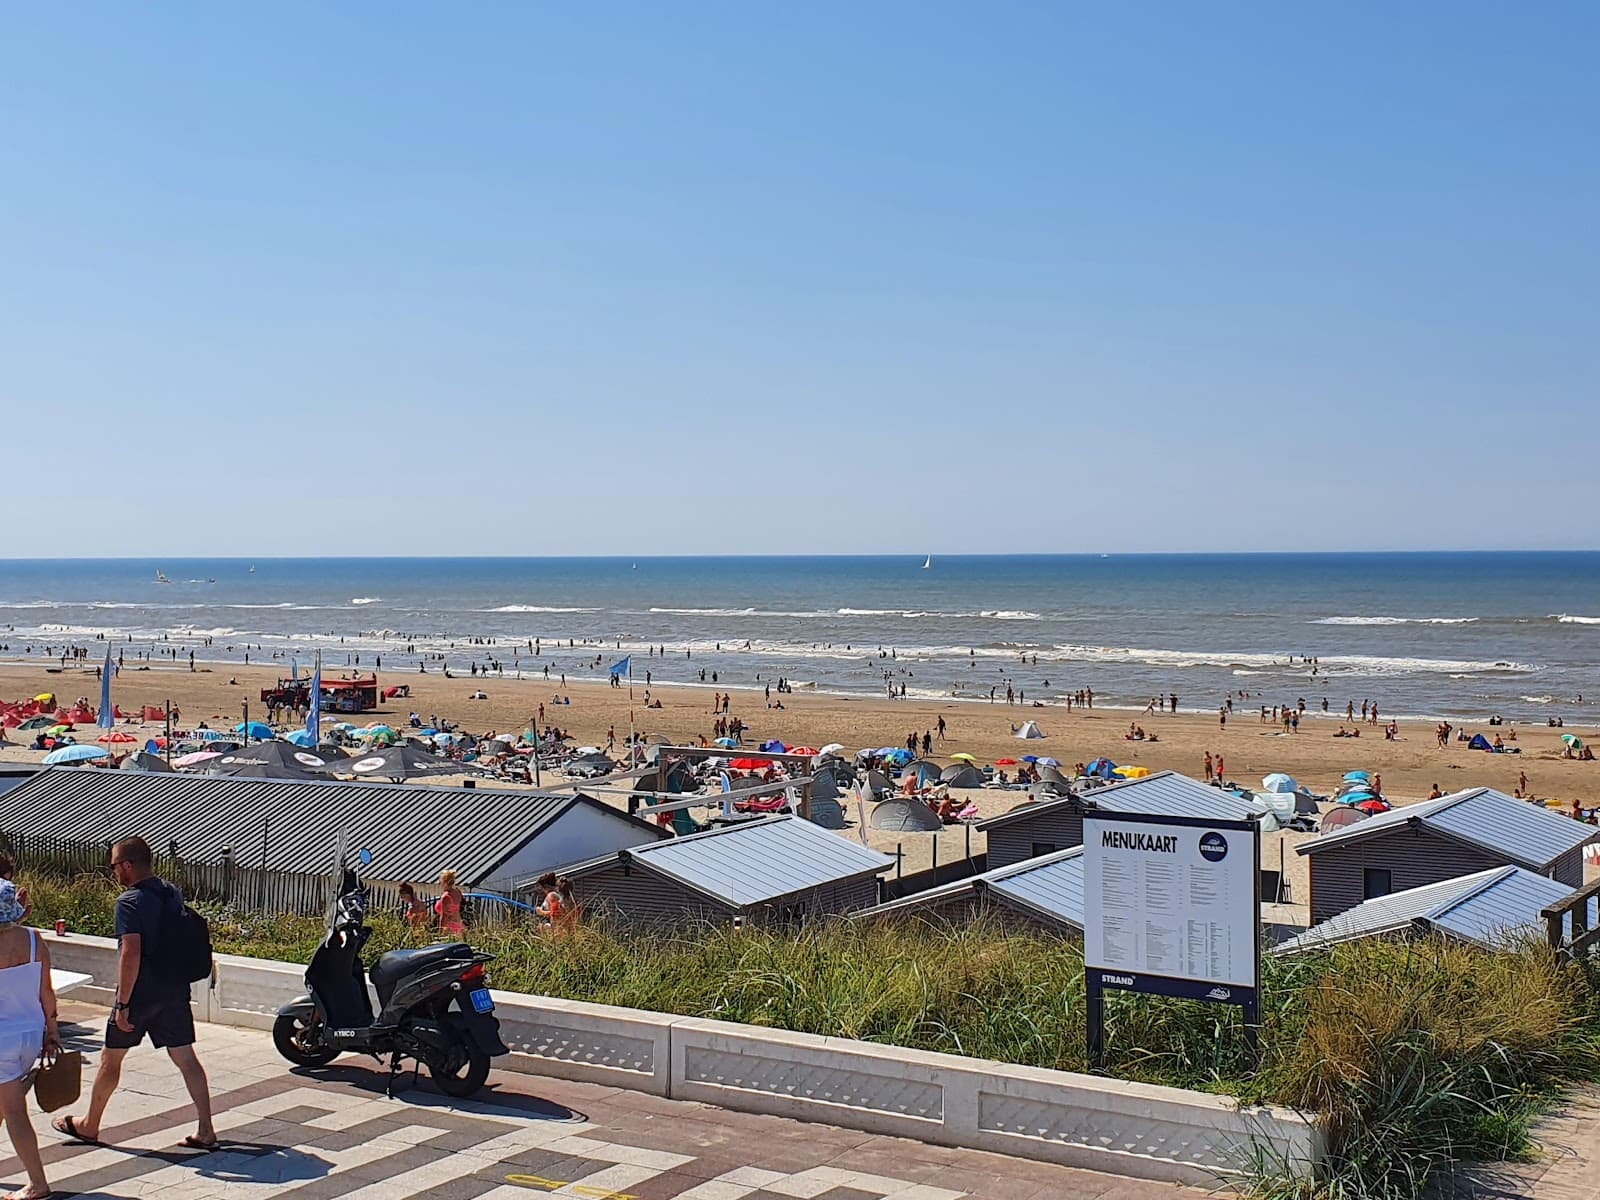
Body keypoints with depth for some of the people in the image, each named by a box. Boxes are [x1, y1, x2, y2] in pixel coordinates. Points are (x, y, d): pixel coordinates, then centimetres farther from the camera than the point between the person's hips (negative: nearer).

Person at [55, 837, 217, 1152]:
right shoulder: (173, 894, 7)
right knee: (186, 1059, 6)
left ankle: (88, 1126, 27)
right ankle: (206, 1132, 2)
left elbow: (131, 953, -23)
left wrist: (123, 1004, -20)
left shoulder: (130, 901, -16)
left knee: (111, 1059, 12)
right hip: (175, 991, 6)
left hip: (140, 993, -6)